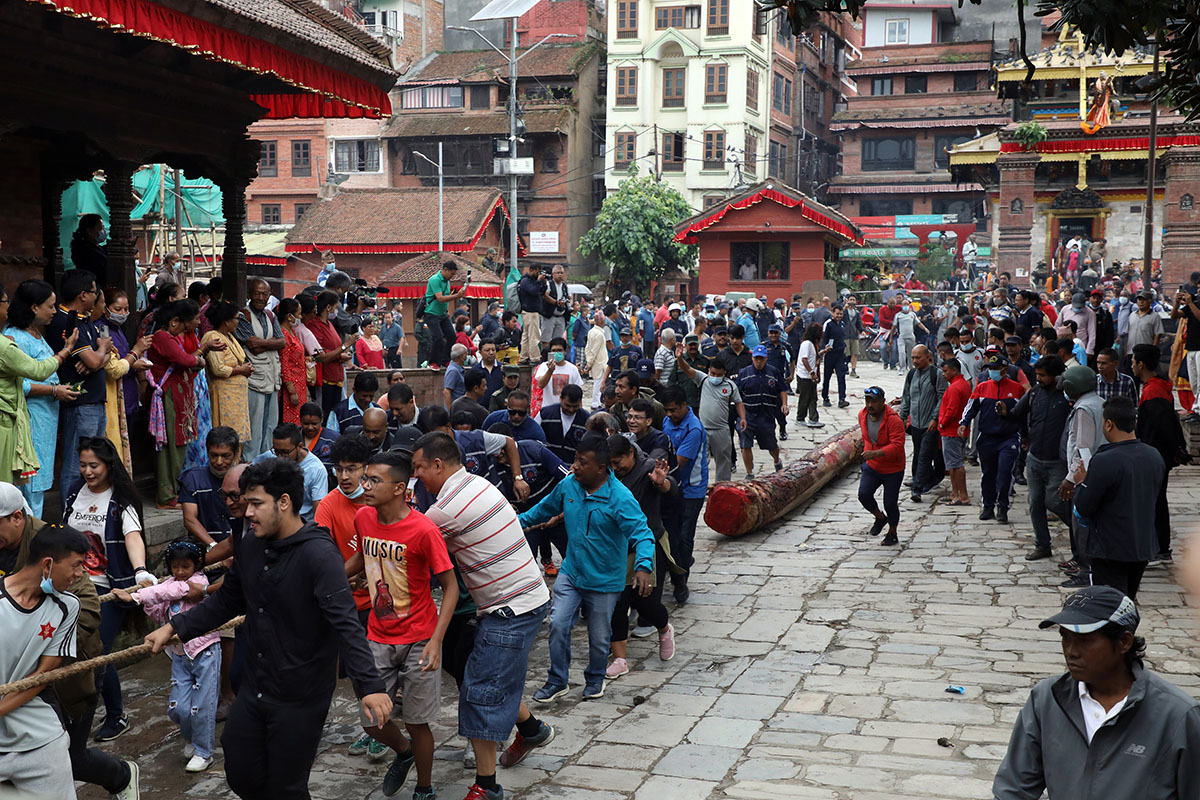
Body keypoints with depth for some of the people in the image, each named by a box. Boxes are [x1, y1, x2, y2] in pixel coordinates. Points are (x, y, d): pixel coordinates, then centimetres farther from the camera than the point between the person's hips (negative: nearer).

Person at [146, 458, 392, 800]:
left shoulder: (319, 555, -21)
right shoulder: (251, 547, 2)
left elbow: (345, 625, -30)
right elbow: (225, 602, 17)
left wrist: (370, 686, -39)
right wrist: (174, 627, 8)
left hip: (300, 700, -7)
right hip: (253, 691, 7)